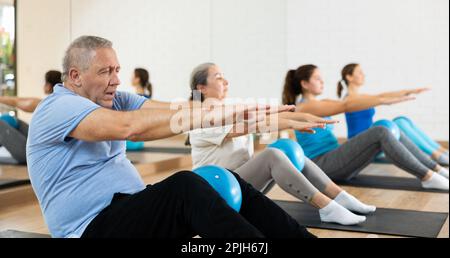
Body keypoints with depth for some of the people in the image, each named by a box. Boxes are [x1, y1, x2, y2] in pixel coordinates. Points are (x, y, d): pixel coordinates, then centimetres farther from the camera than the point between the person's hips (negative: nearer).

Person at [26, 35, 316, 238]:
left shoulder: (113, 101, 12)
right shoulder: (57, 108, -13)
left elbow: (169, 111, -4)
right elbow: (128, 126, -30)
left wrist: (234, 114, -19)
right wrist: (214, 116, -31)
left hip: (132, 209, 8)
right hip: (94, 228, -8)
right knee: (184, 186, -31)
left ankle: (304, 236, -5)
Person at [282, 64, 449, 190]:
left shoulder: (317, 104, 19)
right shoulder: (306, 106, -10)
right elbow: (346, 106, -19)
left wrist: (381, 98, 1)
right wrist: (383, 100, -24)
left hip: (331, 163, 9)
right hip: (321, 166, -9)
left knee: (384, 134, -6)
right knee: (381, 134, -21)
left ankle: (434, 169, -9)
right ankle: (427, 177, -18)